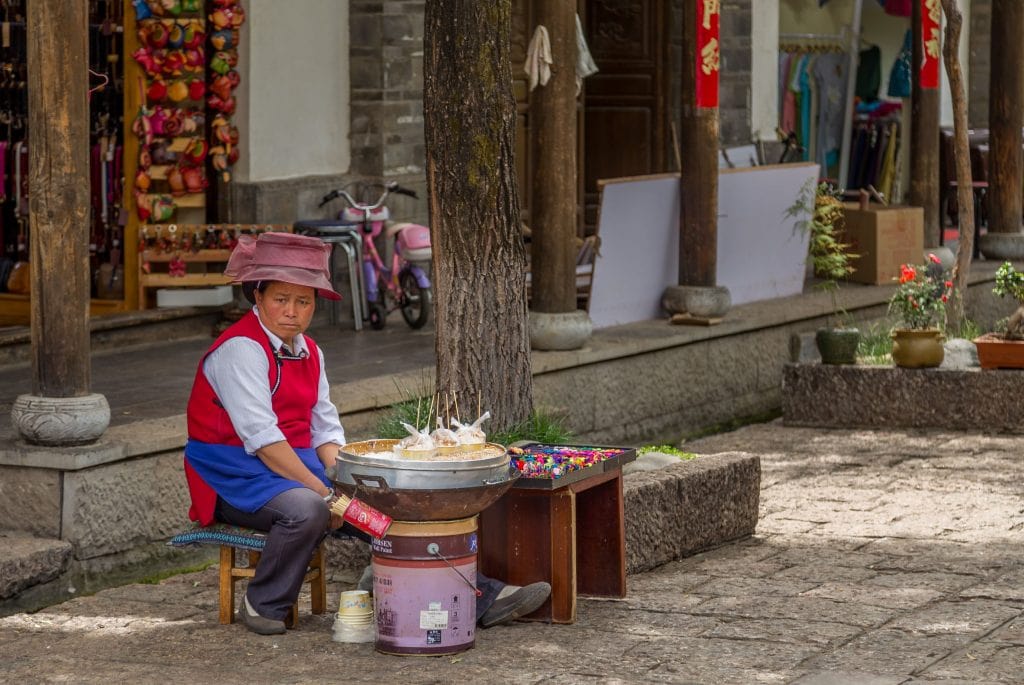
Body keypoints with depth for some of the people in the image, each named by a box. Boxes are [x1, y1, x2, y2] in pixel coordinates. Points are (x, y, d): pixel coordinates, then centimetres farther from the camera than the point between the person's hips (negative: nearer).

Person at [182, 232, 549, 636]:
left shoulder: (309, 353, 14)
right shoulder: (240, 349, -14)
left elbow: (325, 431, 12)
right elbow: (261, 438, -20)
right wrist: (324, 493, -21)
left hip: (300, 466, 8)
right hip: (238, 477, -8)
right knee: (306, 510, -37)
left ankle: (480, 598, -5)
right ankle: (263, 606, -15)